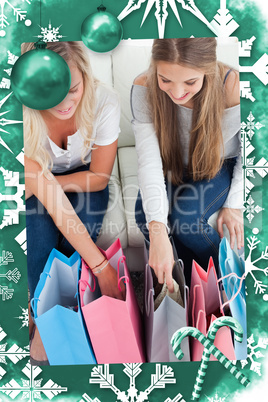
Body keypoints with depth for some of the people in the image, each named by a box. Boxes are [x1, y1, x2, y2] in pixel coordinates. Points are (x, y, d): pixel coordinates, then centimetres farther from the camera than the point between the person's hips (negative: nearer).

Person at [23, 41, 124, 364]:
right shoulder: (27, 117, -32)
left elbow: (99, 178, -15)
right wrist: (100, 265, -35)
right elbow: (52, 201, -35)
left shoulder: (103, 101, -28)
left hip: (83, 180, 1)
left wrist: (43, 183, -20)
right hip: (34, 187, -1)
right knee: (38, 228, -29)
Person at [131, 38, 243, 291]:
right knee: (145, 216, -23)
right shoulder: (144, 89, -26)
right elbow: (149, 160, -34)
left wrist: (234, 204, -12)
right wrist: (158, 232, -43)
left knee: (184, 217, -28)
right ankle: (191, 280, 7)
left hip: (222, 166, -2)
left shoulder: (233, 88, -29)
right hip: (173, 167, 2)